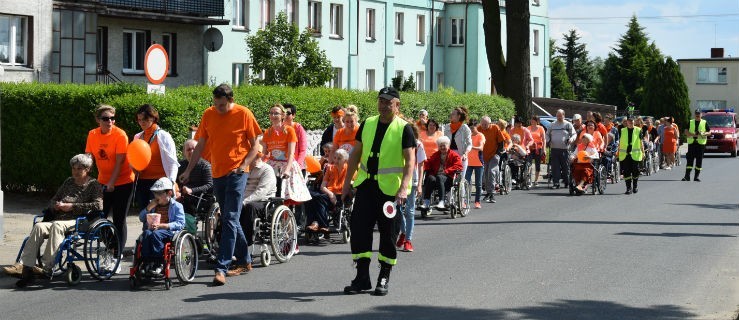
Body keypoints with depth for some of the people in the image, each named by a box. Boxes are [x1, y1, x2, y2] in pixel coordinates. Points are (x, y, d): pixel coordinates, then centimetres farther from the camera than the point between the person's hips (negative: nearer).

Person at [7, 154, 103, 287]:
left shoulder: (93, 185, 7)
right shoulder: (69, 182, 26)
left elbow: (99, 205, -10)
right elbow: (53, 200, 30)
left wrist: (72, 206, -11)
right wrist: (56, 205, 4)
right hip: (59, 219, 6)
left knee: (57, 225, -37)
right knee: (39, 227, -25)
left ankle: (47, 267, -44)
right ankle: (24, 267, -37)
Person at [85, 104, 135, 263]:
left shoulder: (120, 135, -15)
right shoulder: (92, 135, 0)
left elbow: (119, 161, -18)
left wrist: (112, 183, -22)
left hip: (122, 182, -5)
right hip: (103, 182, 5)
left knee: (119, 221, -1)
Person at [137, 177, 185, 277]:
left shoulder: (176, 206, 4)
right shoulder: (153, 204, 24)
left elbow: (180, 223, -9)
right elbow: (141, 218, 21)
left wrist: (161, 225, -18)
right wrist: (149, 207, 3)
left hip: (169, 231, -5)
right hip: (151, 229, 5)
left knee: (156, 234, -37)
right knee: (146, 234, -31)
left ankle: (158, 264, -33)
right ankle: (146, 263, -33)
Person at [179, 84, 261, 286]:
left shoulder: (244, 114, -6)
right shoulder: (208, 115, 5)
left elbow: (254, 146, -1)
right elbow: (200, 145, 11)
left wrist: (243, 165, -16)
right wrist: (188, 171, 6)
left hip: (236, 173, -5)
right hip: (217, 172, 5)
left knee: (230, 220, -11)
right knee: (229, 219, 14)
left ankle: (222, 268, -16)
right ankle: (243, 261, 28)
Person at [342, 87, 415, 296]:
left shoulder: (403, 129, -6)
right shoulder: (367, 124, 9)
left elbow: (410, 161, -13)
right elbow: (356, 154, 15)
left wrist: (403, 188, -26)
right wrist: (347, 182, 10)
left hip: (390, 189, -4)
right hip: (365, 185, 4)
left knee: (388, 233, 4)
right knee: (359, 228, -3)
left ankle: (384, 279, 16)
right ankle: (362, 277, 5)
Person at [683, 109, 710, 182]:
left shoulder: (704, 123, 9)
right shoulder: (690, 122, 12)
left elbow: (709, 132, 9)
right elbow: (686, 132, 4)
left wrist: (704, 133, -13)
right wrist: (693, 134, -13)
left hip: (701, 143, 0)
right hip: (691, 143, 1)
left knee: (699, 160, -1)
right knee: (690, 159, -3)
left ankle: (696, 176, 5)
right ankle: (687, 176, -4)